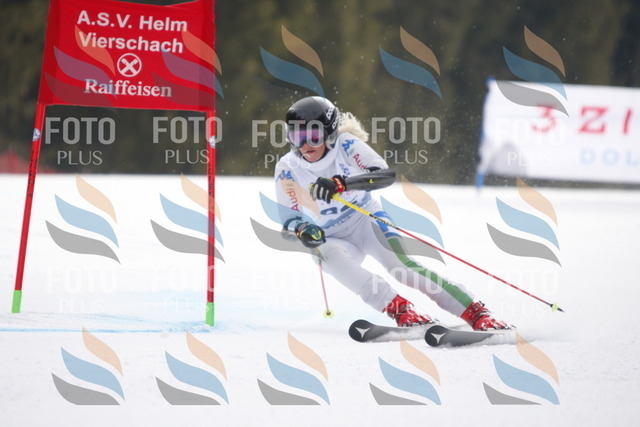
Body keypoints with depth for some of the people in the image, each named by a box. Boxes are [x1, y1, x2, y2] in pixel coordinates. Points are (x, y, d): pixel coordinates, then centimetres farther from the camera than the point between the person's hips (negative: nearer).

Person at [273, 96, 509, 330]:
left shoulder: (346, 144, -14)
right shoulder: (287, 169, -8)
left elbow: (382, 173, -27)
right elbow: (288, 217, -9)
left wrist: (341, 183, -44)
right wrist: (302, 230, -34)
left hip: (365, 219, -1)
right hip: (331, 238, 1)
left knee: (400, 264, -25)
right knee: (331, 256, -34)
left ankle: (476, 313, -27)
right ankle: (399, 308, -40)